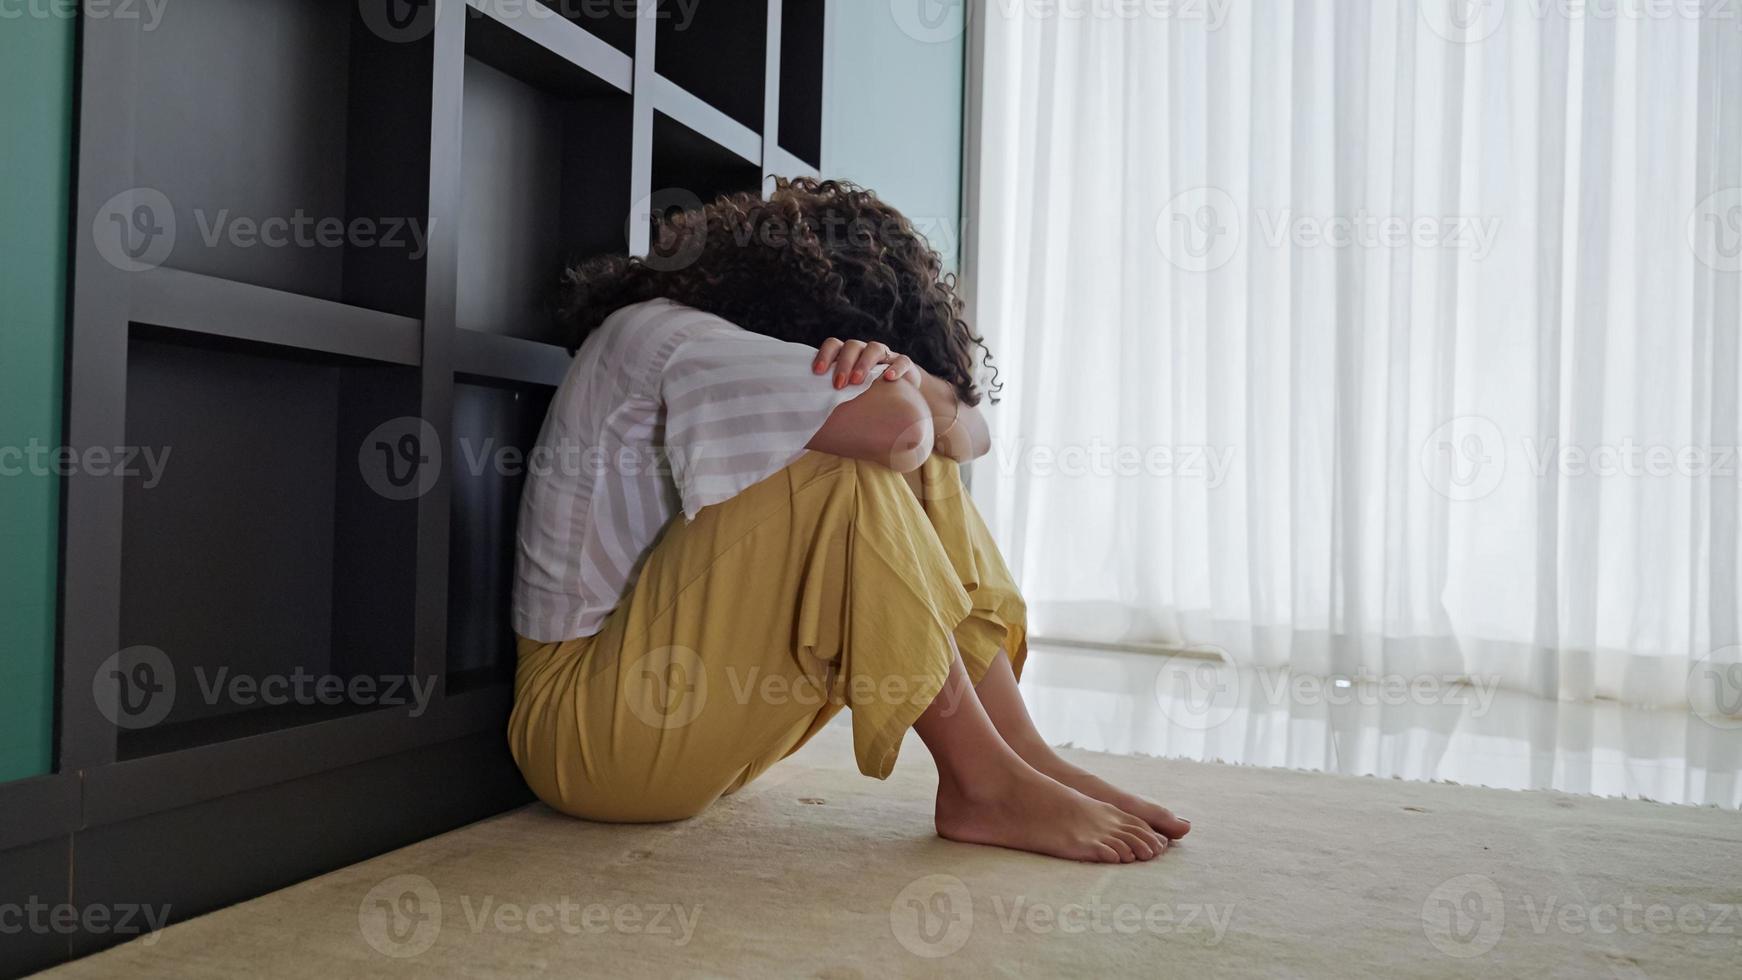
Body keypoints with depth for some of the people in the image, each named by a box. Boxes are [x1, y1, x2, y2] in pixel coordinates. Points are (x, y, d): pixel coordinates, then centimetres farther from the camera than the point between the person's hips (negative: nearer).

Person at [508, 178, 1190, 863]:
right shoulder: (657, 336, -17)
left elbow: (971, 433, 3)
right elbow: (896, 425, -31)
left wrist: (905, 380, -19)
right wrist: (911, 388, -8)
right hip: (583, 724, -8)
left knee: (917, 469, -3)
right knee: (848, 471, -25)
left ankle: (1024, 756, -9)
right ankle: (985, 785, -18)